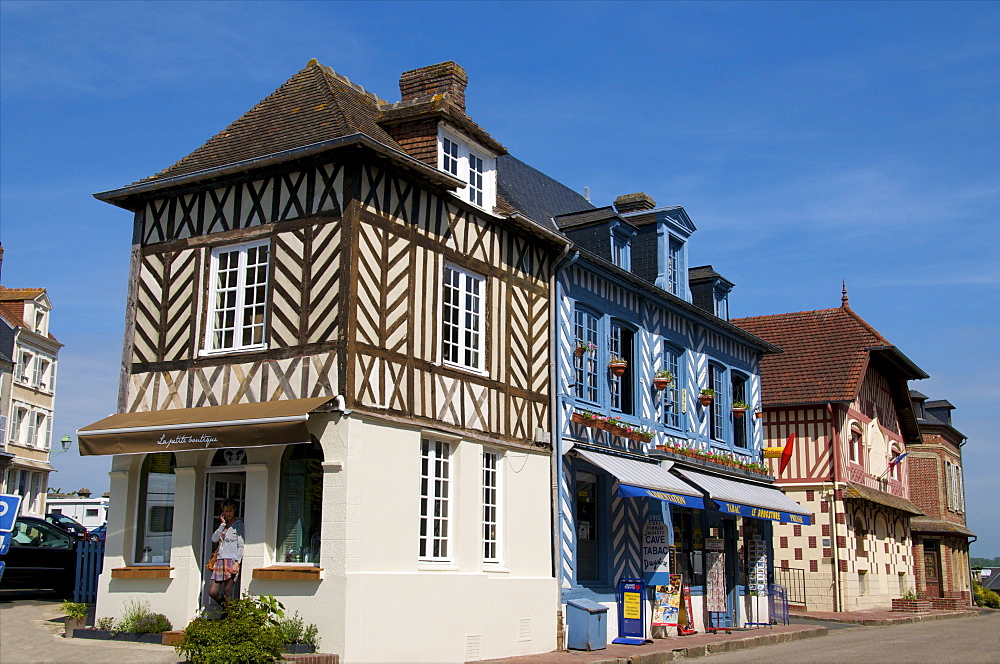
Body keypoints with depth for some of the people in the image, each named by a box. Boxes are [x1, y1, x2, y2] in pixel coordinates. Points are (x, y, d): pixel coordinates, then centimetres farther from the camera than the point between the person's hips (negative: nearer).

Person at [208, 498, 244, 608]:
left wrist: (237, 562, -15)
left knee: (227, 594, -7)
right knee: (212, 592, 0)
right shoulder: (223, 524, 22)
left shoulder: (238, 524, 3)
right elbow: (214, 538, 7)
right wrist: (223, 524, 4)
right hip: (220, 561, 6)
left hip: (231, 561, -6)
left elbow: (241, 545, -5)